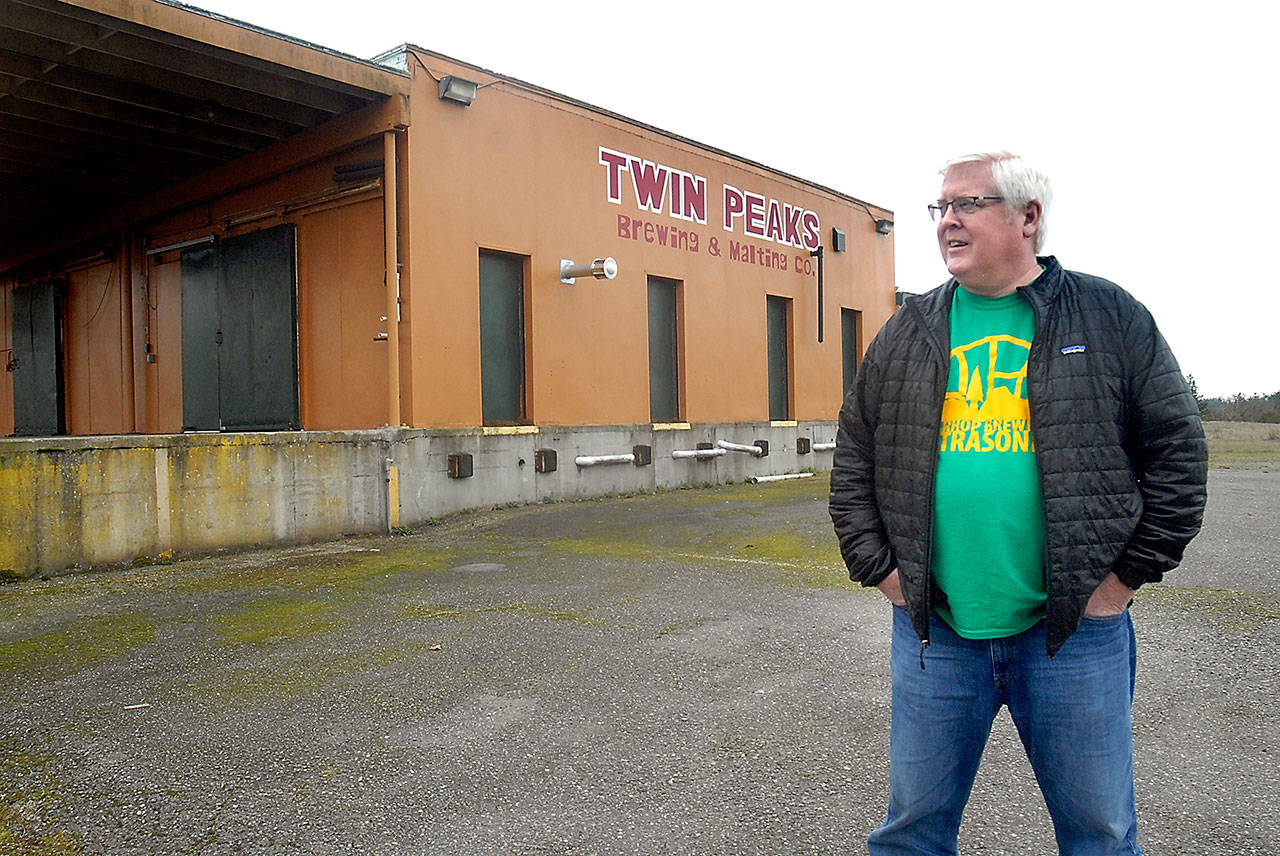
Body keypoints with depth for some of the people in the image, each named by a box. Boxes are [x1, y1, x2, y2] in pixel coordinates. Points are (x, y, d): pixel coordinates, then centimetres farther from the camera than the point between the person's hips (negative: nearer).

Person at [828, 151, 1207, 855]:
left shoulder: (1110, 318, 2)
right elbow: (853, 459, 10)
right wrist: (877, 566, 2)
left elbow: (1177, 449, 2)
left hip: (1077, 630, -1)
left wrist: (1127, 573, -3)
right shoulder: (907, 334, 7)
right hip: (932, 629, 2)